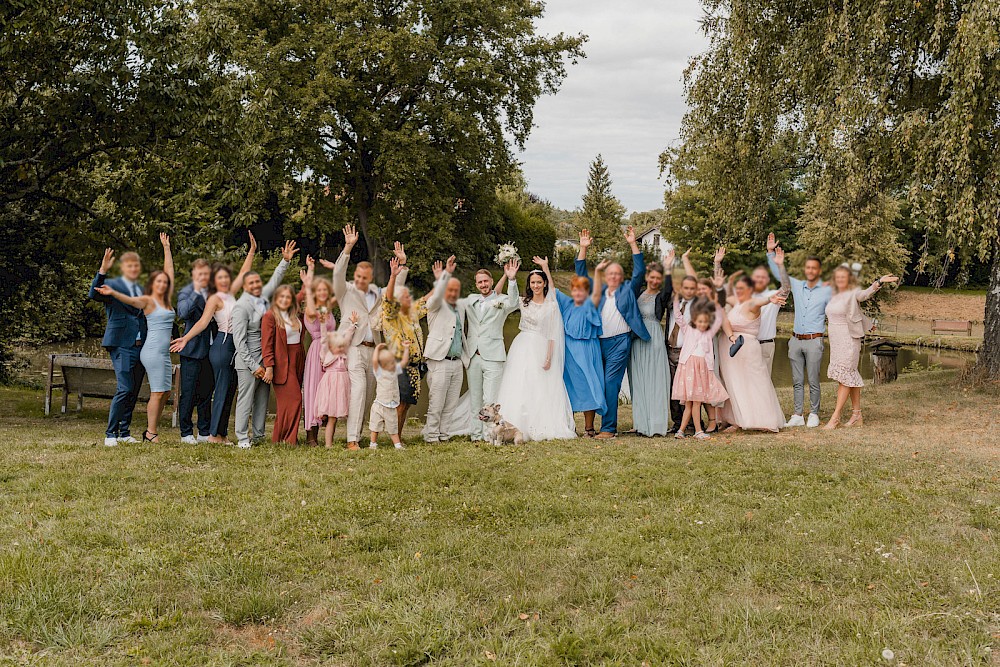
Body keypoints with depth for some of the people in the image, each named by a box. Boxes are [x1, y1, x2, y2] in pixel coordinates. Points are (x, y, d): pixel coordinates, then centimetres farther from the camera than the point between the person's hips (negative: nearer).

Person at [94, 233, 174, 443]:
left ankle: (151, 430, 10)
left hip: (164, 353, 8)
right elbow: (130, 300, -22)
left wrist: (166, 248, 26)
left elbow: (170, 271, 21)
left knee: (164, 392, 6)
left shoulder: (166, 300, 15)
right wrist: (112, 292, -41)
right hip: (153, 351, -8)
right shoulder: (148, 301, -3)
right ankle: (151, 433, -7)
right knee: (157, 392, -10)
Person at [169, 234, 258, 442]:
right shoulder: (214, 299, -7)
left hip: (235, 346, 8)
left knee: (230, 390, 7)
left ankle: (221, 433, 11)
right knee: (222, 389, -7)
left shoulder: (230, 294, 14)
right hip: (222, 345, -8)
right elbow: (203, 321, -18)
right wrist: (186, 339, -31)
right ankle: (214, 434, -3)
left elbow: (243, 273, 23)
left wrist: (252, 250, 23)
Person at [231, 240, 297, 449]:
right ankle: (242, 438, 2)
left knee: (263, 399, 10)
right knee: (246, 399, -4)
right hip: (248, 361, -7)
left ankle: (258, 435, 18)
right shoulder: (241, 307, -13)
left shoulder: (264, 296, 6)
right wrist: (253, 366, -17)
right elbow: (239, 340, -16)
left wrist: (285, 260, 18)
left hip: (265, 359, 7)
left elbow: (275, 280, 26)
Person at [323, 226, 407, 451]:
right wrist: (348, 248, -21)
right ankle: (352, 439, -19)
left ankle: (357, 434, 14)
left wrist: (402, 264, 14)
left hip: (372, 349, 6)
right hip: (353, 348, -6)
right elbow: (338, 273, -11)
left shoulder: (377, 294, 19)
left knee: (367, 395, 6)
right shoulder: (346, 291, 5)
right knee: (358, 389, -18)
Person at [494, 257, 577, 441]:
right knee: (519, 387, -3)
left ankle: (541, 428, 0)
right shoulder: (523, 302, 9)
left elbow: (552, 334, 0)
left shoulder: (551, 305, 2)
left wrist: (549, 356, -8)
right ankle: (518, 428, -2)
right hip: (522, 348, 2)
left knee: (540, 389, -4)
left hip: (541, 349, -2)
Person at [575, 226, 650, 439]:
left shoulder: (628, 290, 9)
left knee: (611, 382, -13)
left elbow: (639, 271, -1)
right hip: (599, 342, 5)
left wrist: (633, 245, -7)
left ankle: (609, 428, -13)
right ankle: (605, 424, 13)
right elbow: (581, 275, 18)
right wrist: (583, 249, 10)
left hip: (620, 342, -5)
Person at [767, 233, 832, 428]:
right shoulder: (797, 286, 10)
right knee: (797, 380, 5)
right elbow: (779, 274, 13)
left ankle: (814, 415, 7)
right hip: (796, 339, 4)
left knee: (813, 380, -2)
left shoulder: (826, 291, 0)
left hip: (814, 341, -4)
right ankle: (797, 415, 9)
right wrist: (771, 252, 6)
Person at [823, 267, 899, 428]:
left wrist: (880, 282, -48)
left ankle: (835, 417, -6)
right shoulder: (834, 296, 13)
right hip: (836, 342, 7)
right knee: (851, 377, 12)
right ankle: (857, 415, 17)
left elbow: (866, 293, -29)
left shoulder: (853, 294, -9)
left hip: (849, 341, -7)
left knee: (845, 378, -6)